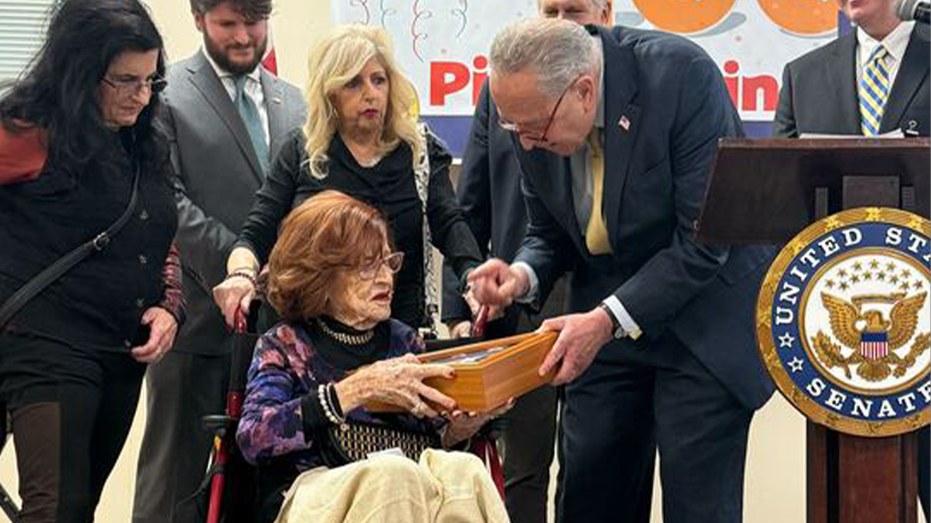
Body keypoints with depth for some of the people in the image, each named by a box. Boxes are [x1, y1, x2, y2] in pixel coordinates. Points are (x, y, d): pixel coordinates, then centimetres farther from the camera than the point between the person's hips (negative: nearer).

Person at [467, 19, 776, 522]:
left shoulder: (684, 75, -24)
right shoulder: (534, 111, -7)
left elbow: (704, 242, -23)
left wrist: (609, 320, -27)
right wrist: (524, 275, -14)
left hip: (705, 313, -5)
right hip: (605, 316, 5)